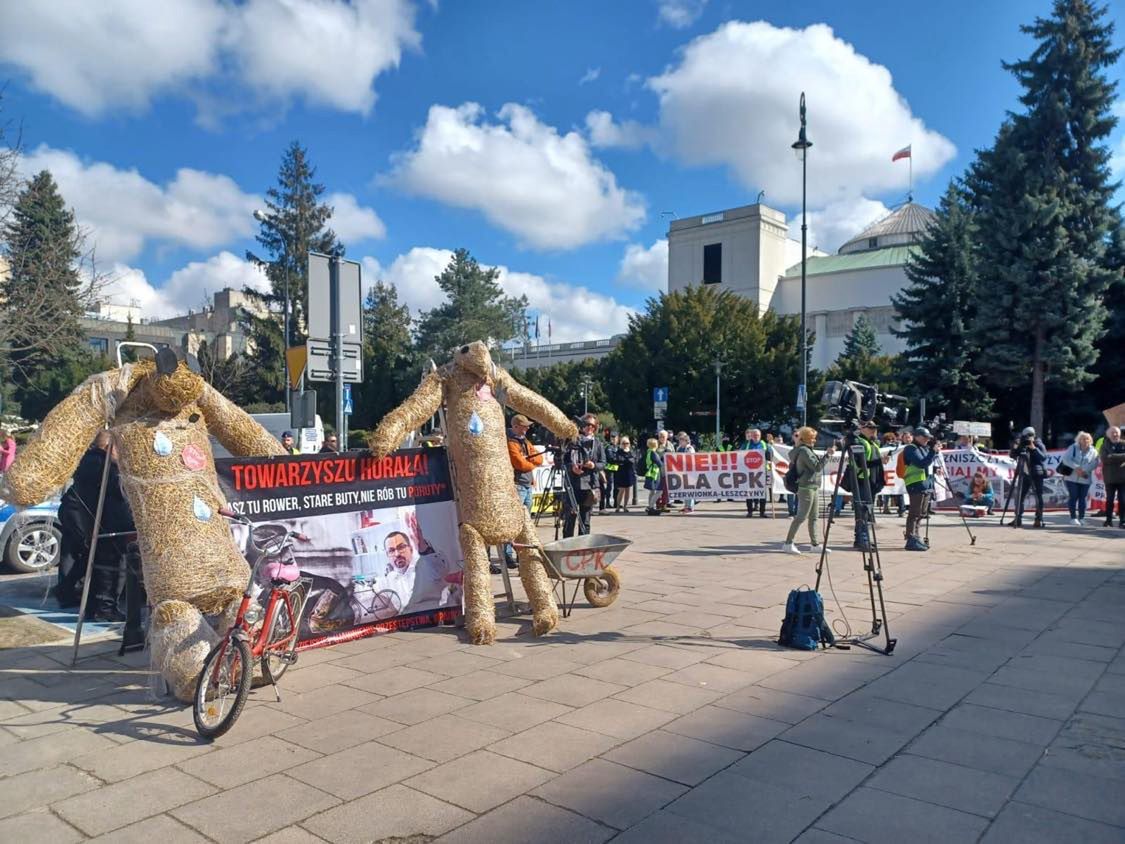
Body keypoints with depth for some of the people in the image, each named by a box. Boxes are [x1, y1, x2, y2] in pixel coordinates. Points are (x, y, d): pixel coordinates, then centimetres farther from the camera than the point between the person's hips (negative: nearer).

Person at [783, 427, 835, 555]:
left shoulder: (805, 450, 16)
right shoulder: (804, 451, -14)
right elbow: (817, 466, -19)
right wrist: (828, 454, -20)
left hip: (813, 487, 10)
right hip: (806, 487, -10)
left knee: (813, 517, 11)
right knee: (801, 516, -8)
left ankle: (815, 544, 16)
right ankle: (788, 543, -5)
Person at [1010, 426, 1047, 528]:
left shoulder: (1039, 445, -5)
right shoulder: (1022, 445, 8)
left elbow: (1043, 457, -18)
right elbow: (1012, 455, 5)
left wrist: (1034, 448, -24)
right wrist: (1016, 447, -10)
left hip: (1036, 474, -5)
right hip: (1024, 474, 5)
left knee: (1038, 497, -3)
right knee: (1019, 496, 4)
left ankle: (1039, 520, 2)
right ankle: (1018, 519, 9)